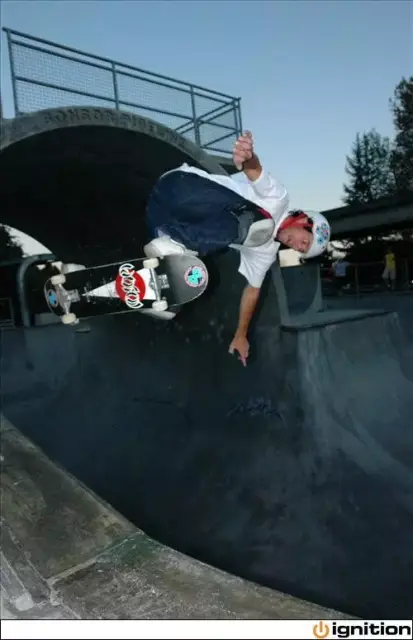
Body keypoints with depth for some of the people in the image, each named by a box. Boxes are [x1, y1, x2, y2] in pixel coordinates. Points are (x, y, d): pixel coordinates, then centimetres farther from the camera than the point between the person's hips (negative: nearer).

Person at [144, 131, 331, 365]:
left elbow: (252, 289, 20)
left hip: (173, 219, 8)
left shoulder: (265, 252, 15)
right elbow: (255, 170, -25)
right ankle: (175, 243, -33)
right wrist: (247, 158, -53)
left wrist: (241, 336, 18)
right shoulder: (277, 199, -6)